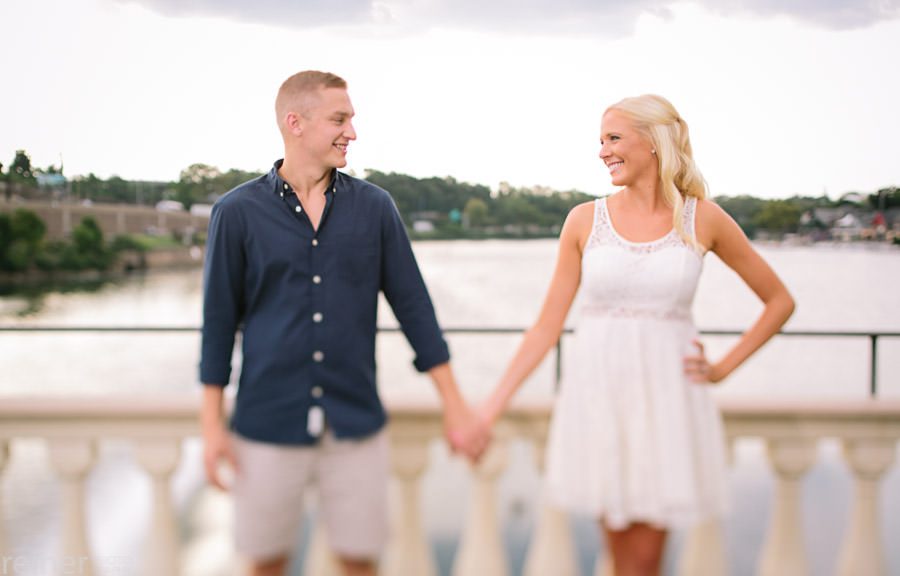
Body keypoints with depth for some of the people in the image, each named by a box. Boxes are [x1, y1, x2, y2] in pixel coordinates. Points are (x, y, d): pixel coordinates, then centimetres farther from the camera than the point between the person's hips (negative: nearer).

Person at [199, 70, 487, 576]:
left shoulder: (374, 207, 1)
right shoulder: (238, 212, -3)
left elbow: (413, 306, 3)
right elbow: (220, 320, 1)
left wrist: (455, 406, 2)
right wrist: (213, 424, 0)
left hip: (356, 423, 1)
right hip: (268, 424, -1)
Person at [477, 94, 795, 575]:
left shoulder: (703, 219, 1)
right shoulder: (585, 220, 3)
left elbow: (779, 302, 11)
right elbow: (547, 326, 4)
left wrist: (723, 368, 2)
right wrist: (491, 407, -1)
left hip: (666, 396, -1)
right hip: (598, 393, 1)